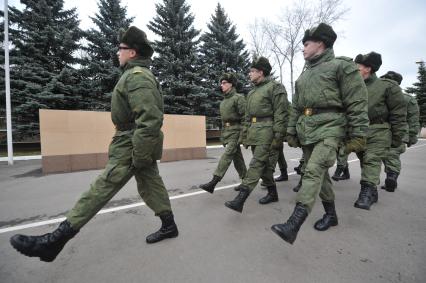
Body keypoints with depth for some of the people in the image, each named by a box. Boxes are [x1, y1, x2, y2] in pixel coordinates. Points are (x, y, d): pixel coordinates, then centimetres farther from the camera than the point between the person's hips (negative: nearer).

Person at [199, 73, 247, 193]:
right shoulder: (223, 101, 17)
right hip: (226, 132, 8)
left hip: (236, 131, -8)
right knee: (237, 157, 12)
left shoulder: (238, 98, -7)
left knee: (226, 155, -14)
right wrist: (222, 136, 19)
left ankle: (213, 183, -17)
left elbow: (245, 118, -13)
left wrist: (242, 135, -18)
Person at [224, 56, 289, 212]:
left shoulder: (275, 87, -3)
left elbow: (281, 114, -11)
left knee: (256, 164, -12)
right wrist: (245, 135, 16)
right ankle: (272, 193, 28)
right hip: (254, 133, 8)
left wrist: (278, 137, -17)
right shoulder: (251, 92, 20)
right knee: (264, 166, 13)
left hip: (267, 132, -8)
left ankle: (240, 199, -14)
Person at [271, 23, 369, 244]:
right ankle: (331, 215, 28)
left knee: (313, 172, -21)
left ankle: (292, 226, -24)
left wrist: (357, 135, -10)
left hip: (329, 128, -7)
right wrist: (291, 132, 14)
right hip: (306, 131, 7)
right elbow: (295, 108, 19)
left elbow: (357, 103, -4)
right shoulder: (303, 75, 21)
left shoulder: (342, 66, 2)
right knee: (319, 174, 11)